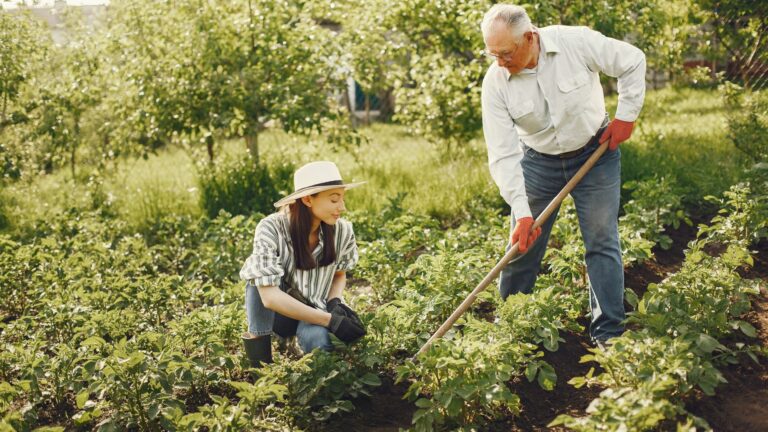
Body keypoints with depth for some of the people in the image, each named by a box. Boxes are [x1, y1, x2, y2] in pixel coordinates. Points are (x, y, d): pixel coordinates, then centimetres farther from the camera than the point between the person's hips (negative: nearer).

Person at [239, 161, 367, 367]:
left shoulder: (342, 231, -14)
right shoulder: (271, 229, -26)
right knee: (259, 271, -31)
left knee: (318, 341, -34)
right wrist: (331, 320, -35)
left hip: (314, 312, 1)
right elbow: (269, 296, -33)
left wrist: (335, 302, -16)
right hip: (275, 312, -1)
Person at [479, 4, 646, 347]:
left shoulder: (577, 42, -24)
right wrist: (521, 213, -27)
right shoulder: (495, 82, -19)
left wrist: (626, 115, -10)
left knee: (602, 242, -1)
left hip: (595, 154, -1)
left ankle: (608, 335, 7)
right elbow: (503, 155, -21)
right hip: (538, 161, 1)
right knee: (523, 245, 5)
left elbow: (633, 62, -7)